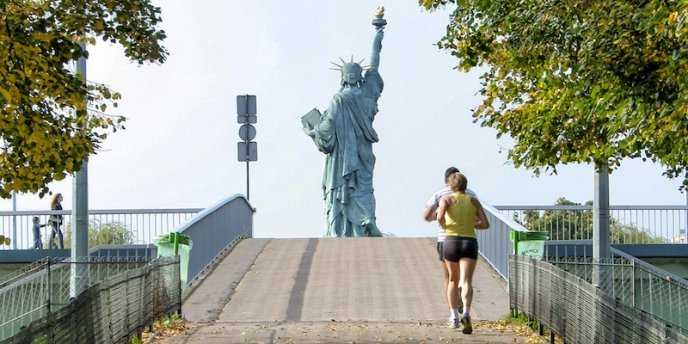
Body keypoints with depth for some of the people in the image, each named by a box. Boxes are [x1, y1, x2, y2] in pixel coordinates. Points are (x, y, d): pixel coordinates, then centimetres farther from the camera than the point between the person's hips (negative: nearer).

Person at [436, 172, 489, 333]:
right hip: (470, 243, 1)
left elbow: (440, 217, -14)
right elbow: (485, 224, 11)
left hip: (451, 241, 0)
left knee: (453, 280, 21)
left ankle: (454, 316, 21)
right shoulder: (474, 201, 14)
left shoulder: (446, 199, 4)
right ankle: (466, 313, -38)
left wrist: (445, 227, 7)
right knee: (466, 282, -13)